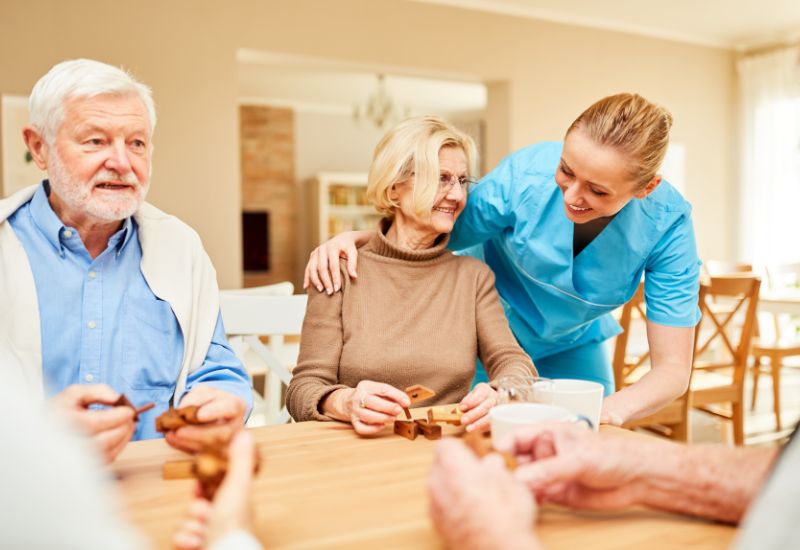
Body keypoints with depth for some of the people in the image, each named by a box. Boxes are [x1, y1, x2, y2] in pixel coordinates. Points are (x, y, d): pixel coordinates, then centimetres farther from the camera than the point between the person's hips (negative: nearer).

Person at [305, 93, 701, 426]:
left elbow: (673, 368, -24)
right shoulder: (522, 176, -30)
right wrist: (354, 238, -30)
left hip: (572, 350, 2)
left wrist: (608, 411, -45)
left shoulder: (667, 222, -26)